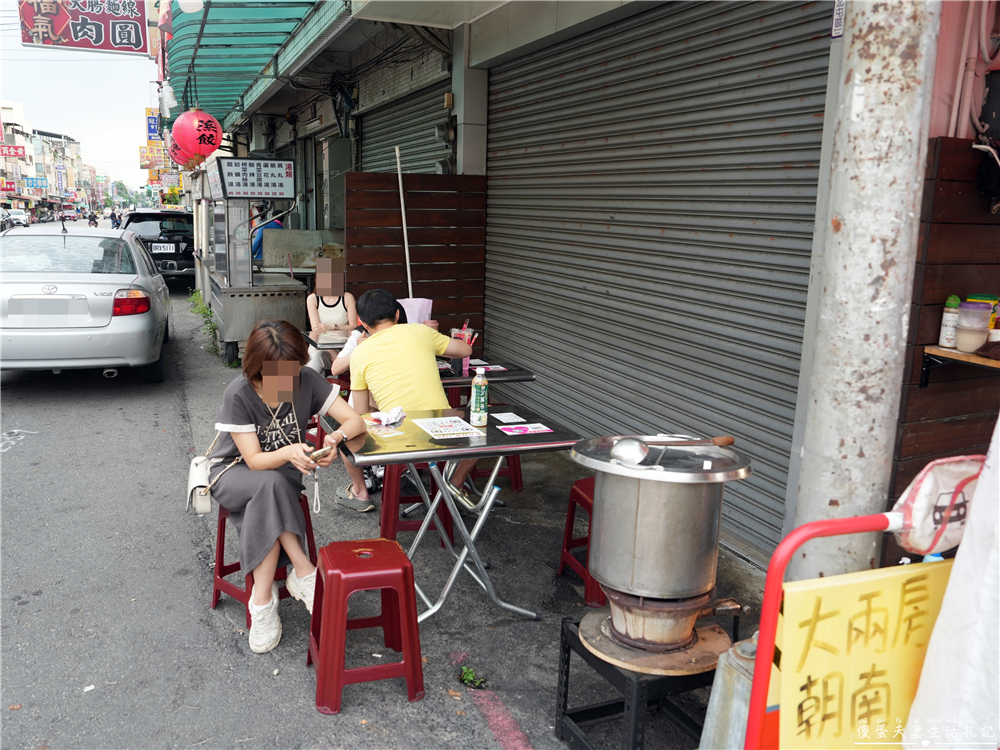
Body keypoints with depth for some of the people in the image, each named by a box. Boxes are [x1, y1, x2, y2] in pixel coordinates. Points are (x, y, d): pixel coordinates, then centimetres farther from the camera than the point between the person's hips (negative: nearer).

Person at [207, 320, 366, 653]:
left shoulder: (307, 381, -16)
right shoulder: (238, 395, -23)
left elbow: (355, 419, -19)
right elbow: (254, 460, -24)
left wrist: (336, 437, -42)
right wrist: (288, 453, -46)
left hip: (283, 475, 2)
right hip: (233, 474, -2)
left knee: (265, 506, -34)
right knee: (271, 484, -37)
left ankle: (262, 598, -25)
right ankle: (303, 572, -30)